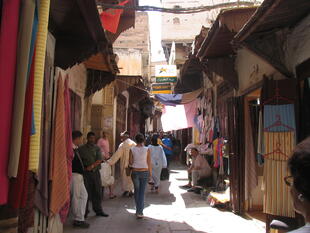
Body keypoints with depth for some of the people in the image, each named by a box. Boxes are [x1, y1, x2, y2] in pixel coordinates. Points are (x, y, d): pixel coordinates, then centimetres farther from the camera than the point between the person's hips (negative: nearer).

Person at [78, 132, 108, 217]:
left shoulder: (97, 148, 9)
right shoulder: (82, 149, 6)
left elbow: (99, 160, -3)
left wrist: (92, 166, -15)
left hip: (95, 172, 2)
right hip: (85, 172, -2)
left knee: (97, 192, 6)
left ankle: (98, 210, 17)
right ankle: (85, 211, 12)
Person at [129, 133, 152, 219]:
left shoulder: (132, 149, -7)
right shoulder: (147, 149, -8)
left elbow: (130, 162, -1)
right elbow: (149, 163, -4)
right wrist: (150, 173, 7)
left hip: (135, 172, 1)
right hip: (144, 172, -1)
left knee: (136, 190, 18)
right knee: (142, 192, 5)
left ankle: (138, 210, 29)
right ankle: (139, 212, 2)